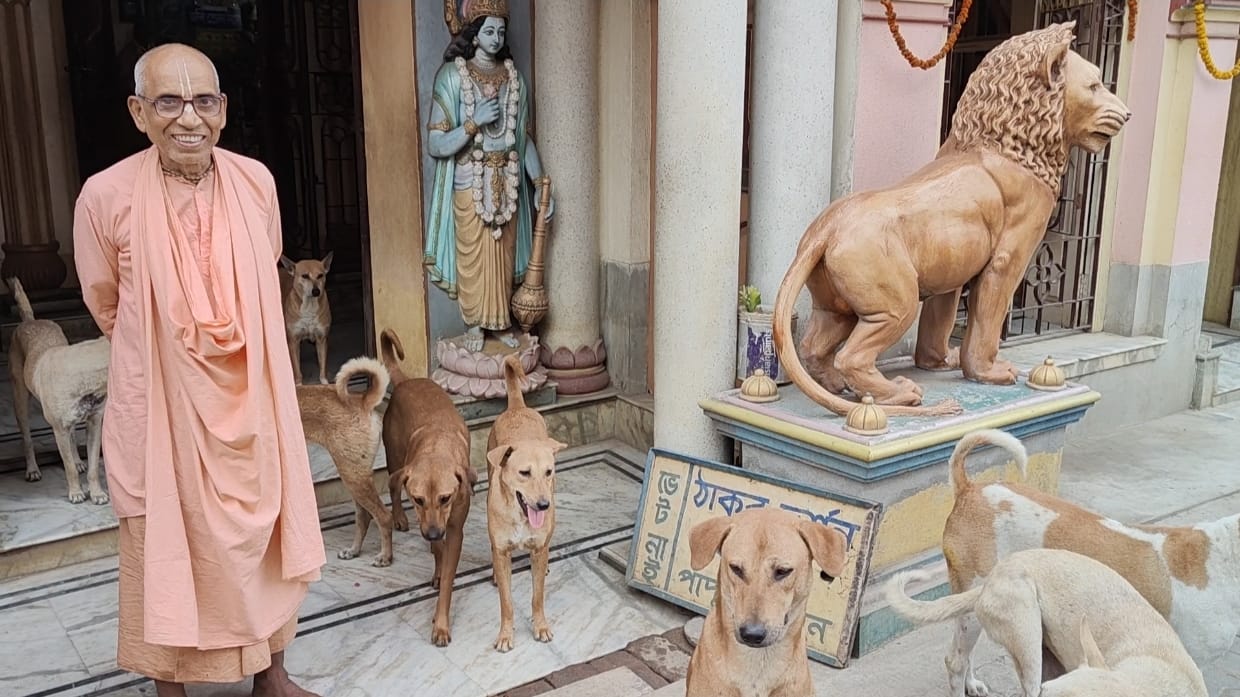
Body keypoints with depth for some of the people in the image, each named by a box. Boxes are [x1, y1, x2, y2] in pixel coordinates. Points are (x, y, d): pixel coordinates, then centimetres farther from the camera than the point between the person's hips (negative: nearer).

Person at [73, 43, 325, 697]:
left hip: (247, 398, 3)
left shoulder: (256, 181, -7)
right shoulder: (106, 196, -16)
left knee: (261, 531, 16)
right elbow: (106, 306, 2)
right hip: (159, 404, -3)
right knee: (165, 547, 12)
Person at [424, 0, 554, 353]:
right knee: (472, 256, 5)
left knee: (504, 255, 12)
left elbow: (525, 137, 8)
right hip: (470, 185, -4)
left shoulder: (513, 77, 4)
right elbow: (435, 145, -14)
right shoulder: (452, 76, -10)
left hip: (507, 184, 4)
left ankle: (501, 322, 28)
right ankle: (473, 325, 22)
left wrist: (540, 184, 0)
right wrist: (474, 122, -25)